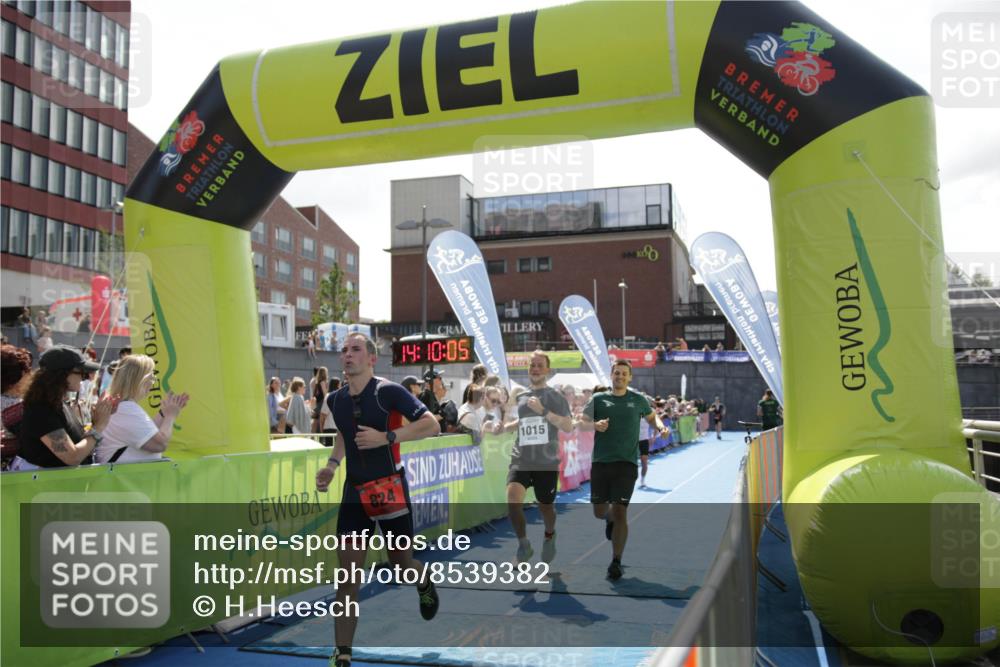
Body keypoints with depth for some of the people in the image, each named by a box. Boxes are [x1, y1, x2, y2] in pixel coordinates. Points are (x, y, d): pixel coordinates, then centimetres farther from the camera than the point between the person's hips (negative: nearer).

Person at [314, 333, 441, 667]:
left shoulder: (388, 391, -14)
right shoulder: (336, 399, 5)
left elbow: (431, 425, -16)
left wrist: (386, 437, -24)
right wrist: (332, 464, 9)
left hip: (390, 490, -4)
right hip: (354, 493, 4)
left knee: (402, 567, 10)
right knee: (347, 575, -2)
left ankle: (425, 583, 47)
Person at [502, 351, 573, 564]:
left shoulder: (555, 396, -3)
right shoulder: (521, 396, 10)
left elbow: (568, 427, -13)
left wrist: (543, 411, -21)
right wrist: (505, 427, 10)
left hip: (546, 462, -2)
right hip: (521, 459, 3)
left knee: (545, 506, 11)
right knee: (512, 498, -20)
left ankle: (549, 536, 46)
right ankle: (524, 545, 0)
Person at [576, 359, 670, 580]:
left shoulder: (637, 399, 9)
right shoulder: (599, 399, 6)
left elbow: (652, 416, 25)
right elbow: (581, 422, 3)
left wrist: (661, 427, 4)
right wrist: (595, 425, -19)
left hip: (626, 462, -1)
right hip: (600, 462, 1)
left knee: (620, 512, -8)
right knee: (599, 511, 9)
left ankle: (616, 562, 4)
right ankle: (610, 520, 47)